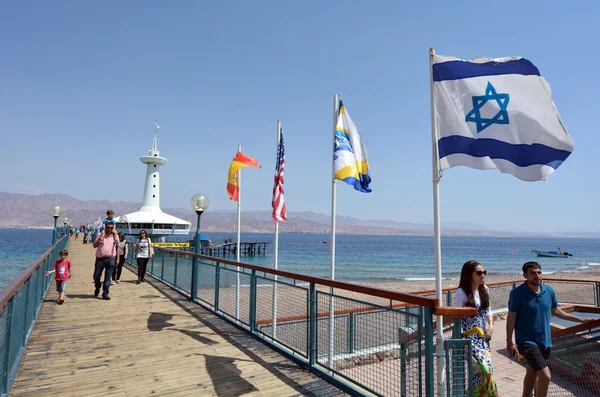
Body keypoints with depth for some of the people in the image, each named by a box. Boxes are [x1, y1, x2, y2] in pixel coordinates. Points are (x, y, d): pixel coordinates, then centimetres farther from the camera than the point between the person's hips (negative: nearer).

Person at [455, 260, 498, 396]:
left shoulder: (485, 289, 5)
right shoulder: (462, 292, -15)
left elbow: (488, 310, 16)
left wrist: (491, 326, 1)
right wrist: (461, 337, -18)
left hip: (483, 336, 7)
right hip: (469, 336, -7)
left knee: (487, 369, 7)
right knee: (484, 370, -10)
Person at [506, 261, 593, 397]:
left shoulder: (549, 290, -1)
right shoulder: (517, 293, -17)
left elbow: (555, 311, 16)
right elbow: (511, 317, -12)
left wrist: (581, 320, 17)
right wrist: (509, 342, -12)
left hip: (544, 341, 6)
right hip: (527, 341, -6)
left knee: (532, 373, 19)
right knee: (545, 375, -16)